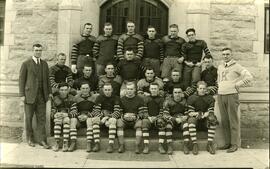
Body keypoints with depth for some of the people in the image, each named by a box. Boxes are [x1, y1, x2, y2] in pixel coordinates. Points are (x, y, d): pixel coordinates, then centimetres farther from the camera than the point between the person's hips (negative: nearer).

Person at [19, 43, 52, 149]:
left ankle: (42, 140, 7)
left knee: (41, 118, 1)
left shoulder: (44, 64, 12)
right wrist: (22, 95, -8)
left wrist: (49, 92, 7)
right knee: (29, 118, 7)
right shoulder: (26, 64, -1)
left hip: (42, 95, 3)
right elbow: (21, 80, -2)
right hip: (29, 95, -3)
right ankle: (30, 138, 23)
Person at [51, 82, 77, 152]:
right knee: (57, 121, -32)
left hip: (67, 117, -2)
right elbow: (52, 111, 6)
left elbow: (74, 111, -7)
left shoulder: (71, 98, 3)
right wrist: (55, 115, -18)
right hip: (58, 117, 2)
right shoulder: (55, 99, 9)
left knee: (66, 120, -35)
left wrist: (67, 114, -25)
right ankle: (57, 143, -32)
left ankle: (65, 143, -37)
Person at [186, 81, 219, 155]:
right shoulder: (191, 98, -2)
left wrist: (206, 114, -27)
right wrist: (196, 114, -28)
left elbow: (211, 111, -4)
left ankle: (210, 143, -24)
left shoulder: (210, 98, 2)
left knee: (213, 120, -31)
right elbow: (190, 112, -6)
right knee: (191, 121, -35)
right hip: (195, 116, -1)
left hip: (205, 117, 1)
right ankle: (194, 144, -32)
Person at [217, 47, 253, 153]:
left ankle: (235, 144, 4)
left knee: (233, 120, -3)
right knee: (224, 120, 8)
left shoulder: (236, 66, -3)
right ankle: (227, 142, 17)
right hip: (220, 95, 6)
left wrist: (237, 85, -7)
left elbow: (249, 77, -10)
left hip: (231, 95, -6)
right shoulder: (220, 67, 16)